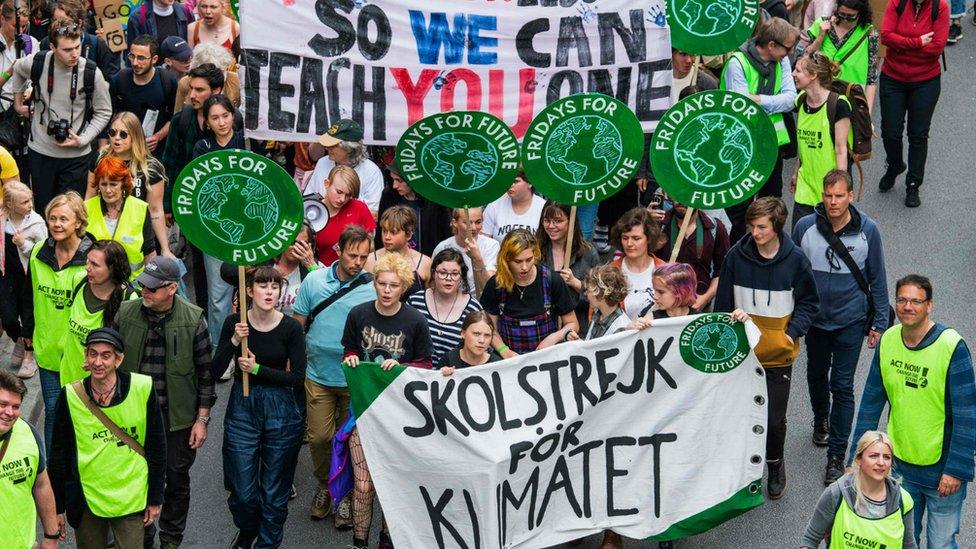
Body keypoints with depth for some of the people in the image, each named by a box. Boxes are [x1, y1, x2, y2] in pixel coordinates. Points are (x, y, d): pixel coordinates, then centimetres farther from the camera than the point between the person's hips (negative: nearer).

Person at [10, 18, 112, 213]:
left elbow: (104, 112, -5)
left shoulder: (91, 73, -17)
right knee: (42, 209, 13)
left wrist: (82, 140, -15)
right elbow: (18, 70, 15)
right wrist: (18, 102, 17)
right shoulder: (36, 63, -12)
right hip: (40, 151, 2)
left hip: (76, 155, -2)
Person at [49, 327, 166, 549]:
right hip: (86, 498, 1)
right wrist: (57, 507, 4)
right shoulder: (70, 396, -9)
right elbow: (59, 454, 1)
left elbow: (157, 447, -2)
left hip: (131, 499, -1)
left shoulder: (142, 389, -12)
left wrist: (155, 499, 1)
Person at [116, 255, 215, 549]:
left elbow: (205, 373, -4)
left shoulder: (193, 320, -12)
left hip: (178, 416, -1)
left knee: (177, 480, 13)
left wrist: (202, 419, -5)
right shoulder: (126, 313, -6)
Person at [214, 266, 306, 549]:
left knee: (274, 488, 6)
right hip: (242, 408, 1)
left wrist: (258, 369, -17)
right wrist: (234, 341, -21)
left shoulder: (291, 327, -9)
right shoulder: (234, 323, -5)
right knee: (242, 490, 5)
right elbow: (215, 371, -7)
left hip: (281, 411, -1)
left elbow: (298, 378, -10)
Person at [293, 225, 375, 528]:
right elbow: (298, 325, 5)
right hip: (318, 376, 2)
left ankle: (345, 494, 28)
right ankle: (324, 485, 32)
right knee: (319, 437, 7)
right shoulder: (314, 281, -3)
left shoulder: (374, 287, -9)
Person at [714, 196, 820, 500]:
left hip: (778, 354, -1)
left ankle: (775, 465, 30)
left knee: (774, 418, 2)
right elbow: (723, 303, 4)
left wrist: (792, 332, -10)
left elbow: (809, 303, 2)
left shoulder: (795, 259, -9)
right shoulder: (737, 255, -6)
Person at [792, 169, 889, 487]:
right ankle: (821, 419, 52)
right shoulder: (805, 227, -10)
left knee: (842, 386, -4)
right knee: (816, 376, 22)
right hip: (815, 318, 2)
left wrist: (879, 322, -1)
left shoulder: (867, 230, -11)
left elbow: (877, 279, -2)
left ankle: (836, 455, 2)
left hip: (851, 320, -2)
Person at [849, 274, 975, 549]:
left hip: (942, 469, -5)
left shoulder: (951, 347, -18)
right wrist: (857, 458, 4)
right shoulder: (888, 341, -3)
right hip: (900, 465, 5)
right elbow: (871, 402, 5)